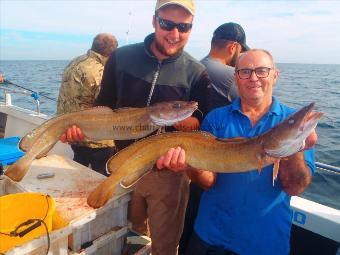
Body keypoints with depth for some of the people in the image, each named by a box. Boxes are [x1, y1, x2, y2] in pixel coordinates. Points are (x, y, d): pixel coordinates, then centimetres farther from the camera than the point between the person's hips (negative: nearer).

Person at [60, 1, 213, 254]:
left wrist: (178, 120, -27)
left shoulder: (197, 73, -9)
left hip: (168, 172, -2)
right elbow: (105, 107, 2)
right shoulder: (122, 57, -5)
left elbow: (204, 126, -7)